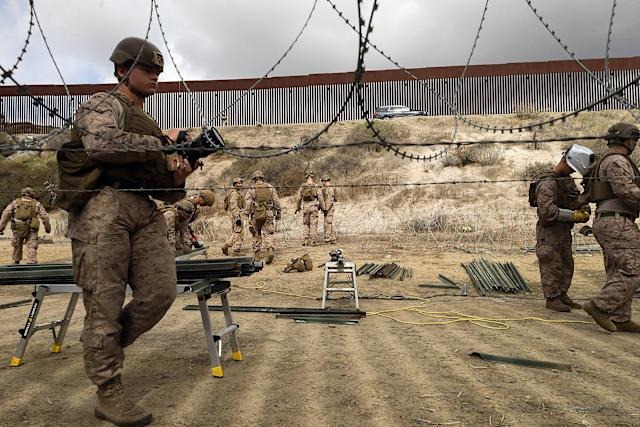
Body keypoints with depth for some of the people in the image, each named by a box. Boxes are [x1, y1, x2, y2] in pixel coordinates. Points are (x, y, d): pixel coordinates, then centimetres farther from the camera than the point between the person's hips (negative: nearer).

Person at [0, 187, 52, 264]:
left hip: (18, 228, 2)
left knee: (17, 246, 20)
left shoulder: (15, 202, 12)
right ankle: (31, 263, -15)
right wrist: (48, 228, 13)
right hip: (31, 229, -2)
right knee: (32, 247, -3)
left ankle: (16, 263, 32)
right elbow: (44, 216, 5)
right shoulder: (37, 204, 10)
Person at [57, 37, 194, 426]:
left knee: (161, 292, -6)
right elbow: (101, 143, -17)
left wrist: (177, 179, 2)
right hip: (104, 206, -6)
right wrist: (161, 143, -10)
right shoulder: (102, 105, 9)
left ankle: (106, 348, 20)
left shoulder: (150, 125, 28)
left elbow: (164, 191, 24)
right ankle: (110, 393, 7)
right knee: (105, 302, -4)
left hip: (145, 211, 7)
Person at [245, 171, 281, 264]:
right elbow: (276, 202, 3)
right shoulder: (270, 187, 5)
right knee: (268, 234, 2)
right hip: (268, 214, 1)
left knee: (256, 234, 17)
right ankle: (270, 251, -21)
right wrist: (278, 213, 11)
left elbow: (248, 204, -5)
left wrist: (248, 217, -2)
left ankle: (256, 253, 26)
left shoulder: (251, 190, -1)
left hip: (256, 215, -1)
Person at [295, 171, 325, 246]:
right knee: (313, 224, 3)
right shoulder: (316, 187, -5)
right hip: (313, 207, -2)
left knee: (305, 224, 13)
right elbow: (320, 199, -4)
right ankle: (313, 240, 2)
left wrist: (297, 208, 16)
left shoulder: (302, 187, 1)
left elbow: (298, 198, 4)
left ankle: (306, 240, 7)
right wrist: (323, 208, 8)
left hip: (305, 208, 2)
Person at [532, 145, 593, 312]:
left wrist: (582, 210, -5)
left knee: (566, 265, 13)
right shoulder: (547, 183, -16)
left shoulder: (568, 180, 14)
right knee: (552, 266, -3)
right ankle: (552, 299, 5)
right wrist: (573, 216, -24)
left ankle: (562, 295, 23)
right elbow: (547, 210, -26)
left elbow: (576, 202, 17)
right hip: (549, 232, -9)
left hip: (564, 232, 9)